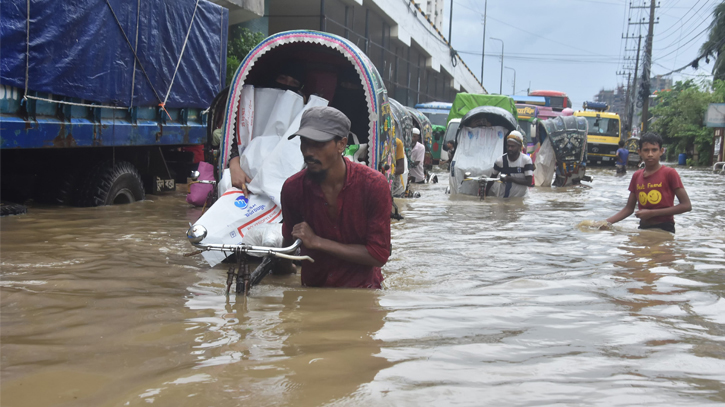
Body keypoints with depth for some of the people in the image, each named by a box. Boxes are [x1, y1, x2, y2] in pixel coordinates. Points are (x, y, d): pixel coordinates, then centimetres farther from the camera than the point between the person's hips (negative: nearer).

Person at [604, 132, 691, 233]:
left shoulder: (669, 173, -5)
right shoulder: (636, 176, 9)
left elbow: (686, 206, -9)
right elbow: (629, 209, 14)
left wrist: (652, 213, -13)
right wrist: (606, 222, 0)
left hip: (664, 229, -5)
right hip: (643, 229, 5)